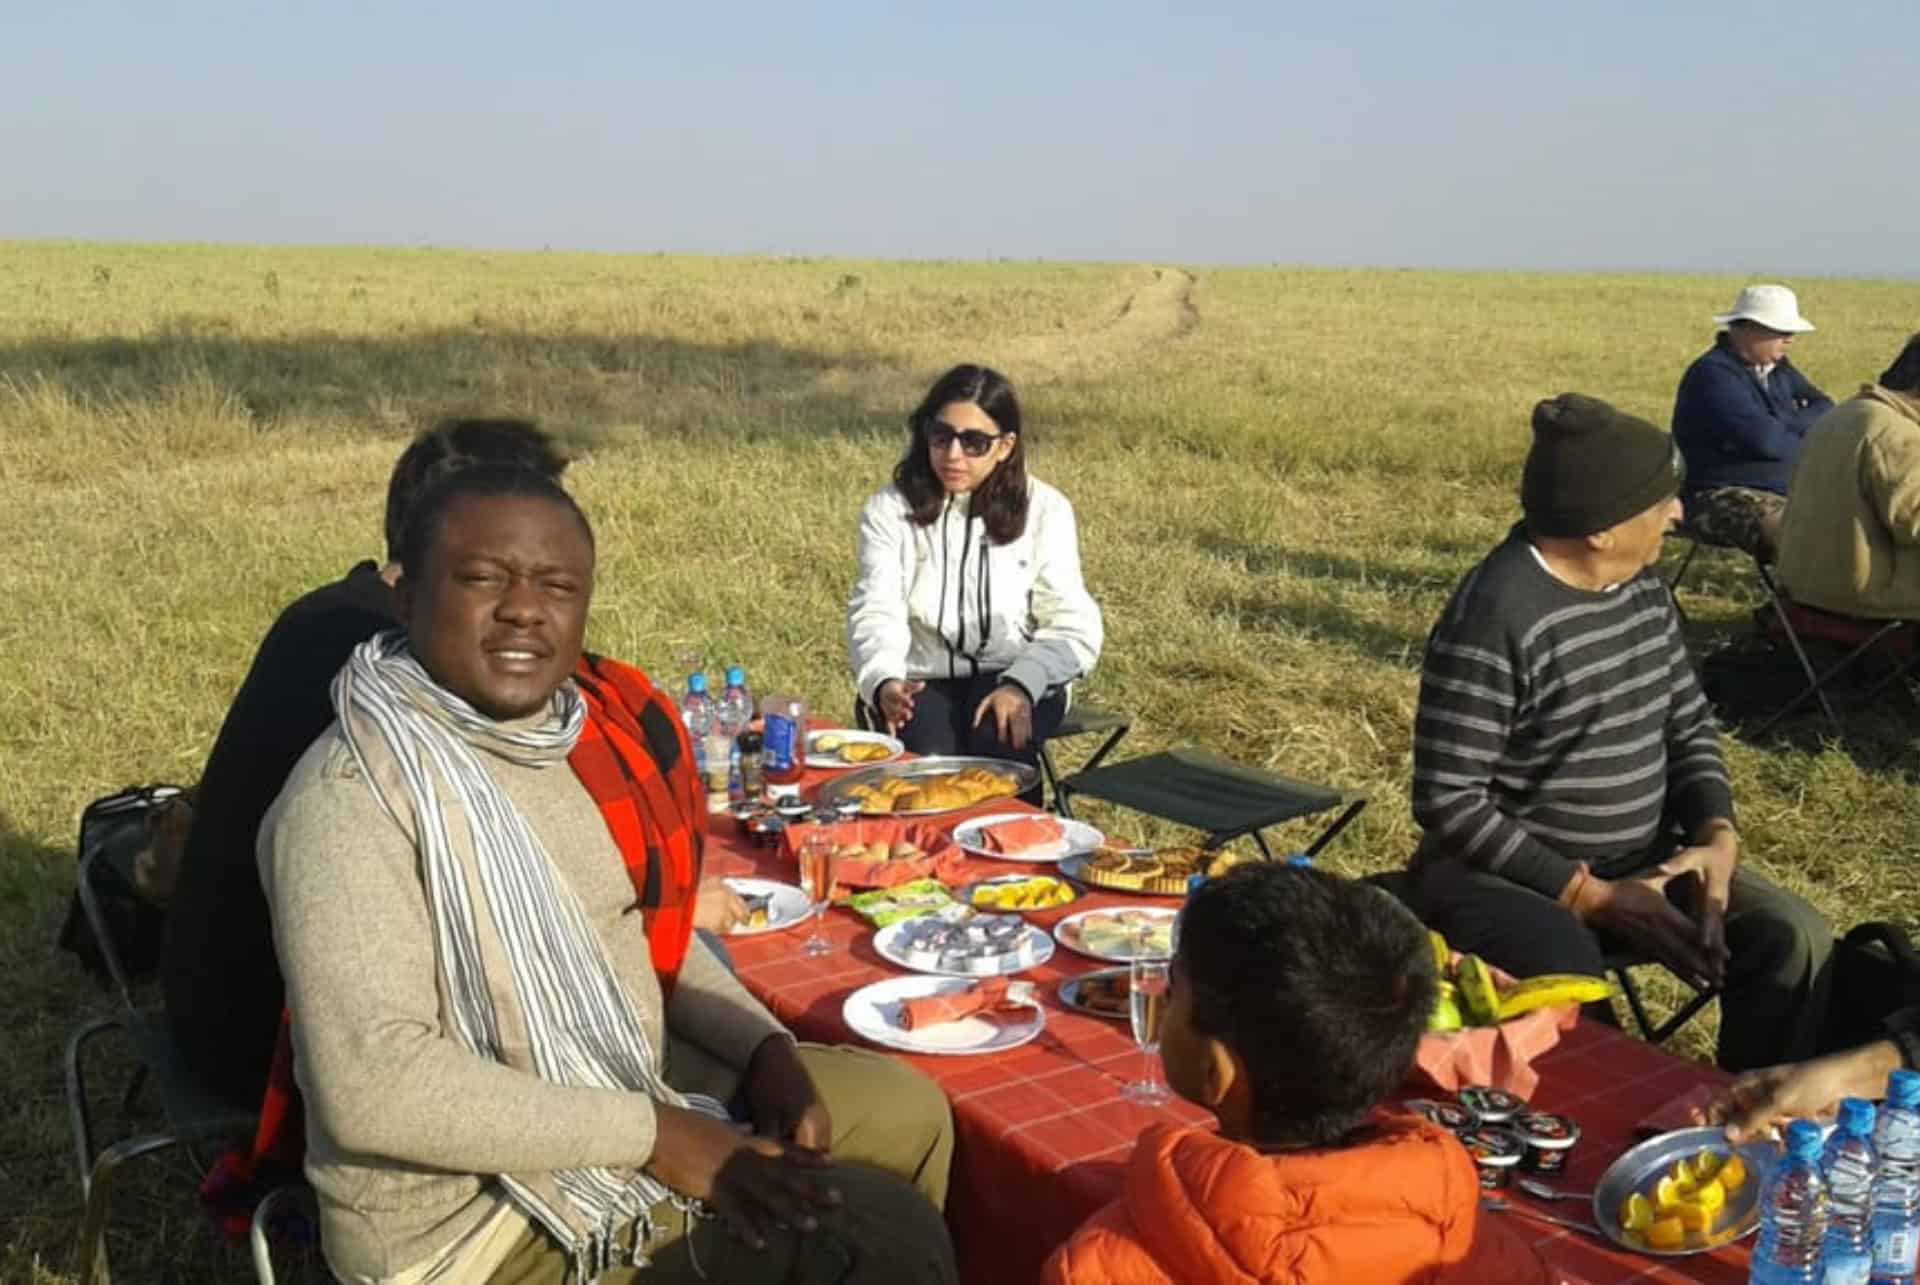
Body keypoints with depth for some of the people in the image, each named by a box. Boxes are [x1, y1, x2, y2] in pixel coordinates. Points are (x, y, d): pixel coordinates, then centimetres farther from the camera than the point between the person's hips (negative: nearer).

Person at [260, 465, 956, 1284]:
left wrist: (763, 1049, -3)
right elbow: (373, 1087, -30)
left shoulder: (593, 729, -1)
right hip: (478, 1210, -8)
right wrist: (652, 1134, -25)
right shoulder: (353, 795, -24)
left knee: (903, 1108, 17)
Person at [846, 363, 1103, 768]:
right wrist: (884, 682, -31)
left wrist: (1021, 685, -23)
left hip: (1015, 678, 0)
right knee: (930, 759, -30)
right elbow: (875, 613, -8)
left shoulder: (1044, 510, 1)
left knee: (996, 744, -32)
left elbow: (1072, 625, -4)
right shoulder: (890, 511, 3)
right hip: (922, 682, 1)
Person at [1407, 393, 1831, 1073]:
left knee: (1794, 937, -12)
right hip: (1510, 872, -7)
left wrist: (1718, 835, -7)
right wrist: (1591, 896, -21)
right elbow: (1448, 802, -22)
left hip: (1643, 860, 8)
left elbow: (1689, 723, 13)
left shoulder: (1642, 585, 5)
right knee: (1567, 987, -36)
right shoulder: (1493, 615, -22)